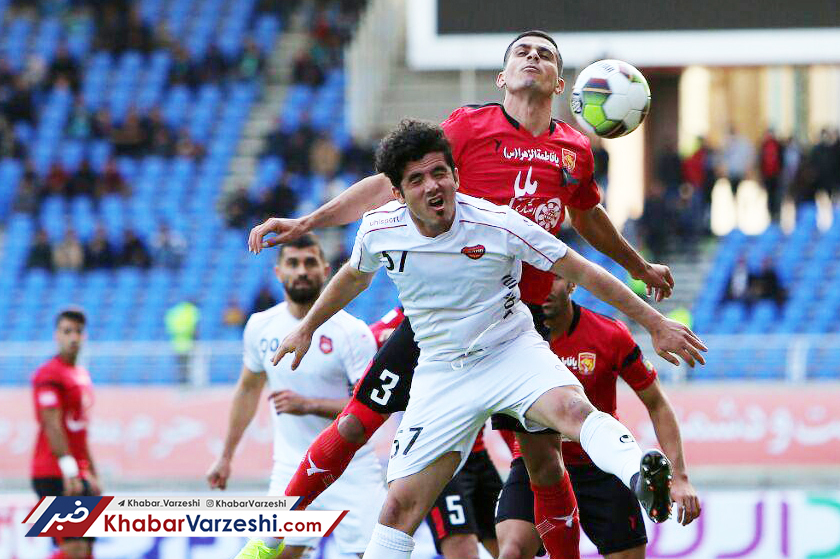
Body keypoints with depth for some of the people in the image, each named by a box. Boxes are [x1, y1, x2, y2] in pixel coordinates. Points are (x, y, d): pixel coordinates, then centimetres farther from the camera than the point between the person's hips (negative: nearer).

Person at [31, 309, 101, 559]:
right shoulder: (49, 374, -10)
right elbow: (53, 426, -18)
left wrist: (91, 474, 24)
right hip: (55, 475, -9)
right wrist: (69, 470, -25)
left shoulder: (82, 375, 18)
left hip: (77, 476, 9)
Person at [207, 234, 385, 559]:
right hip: (291, 470, 3)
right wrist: (226, 457, 21)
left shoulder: (352, 332, -12)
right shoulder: (261, 327, 2)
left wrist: (308, 405, -25)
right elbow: (248, 389, 19)